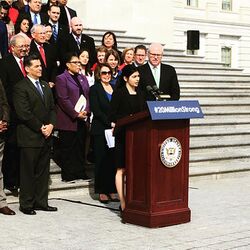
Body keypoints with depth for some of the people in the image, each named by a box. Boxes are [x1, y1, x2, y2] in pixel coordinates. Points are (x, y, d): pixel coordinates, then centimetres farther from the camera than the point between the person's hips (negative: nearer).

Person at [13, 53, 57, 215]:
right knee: (28, 172, 0)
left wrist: (51, 125, -2)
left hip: (46, 136, 7)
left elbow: (52, 108, 16)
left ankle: (41, 202, 18)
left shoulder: (45, 86, 17)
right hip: (30, 138, -7)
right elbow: (24, 113, -15)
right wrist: (40, 128, -13)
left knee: (43, 171, 10)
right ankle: (26, 204, 8)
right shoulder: (21, 87, -8)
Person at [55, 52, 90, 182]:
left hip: (82, 120, 6)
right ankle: (67, 174, 5)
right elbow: (63, 100, -12)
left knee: (80, 147, 10)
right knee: (67, 148, -1)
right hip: (68, 121, -6)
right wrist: (76, 114, -15)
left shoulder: (83, 78, 17)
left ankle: (80, 172, 17)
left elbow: (87, 96, 13)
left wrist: (86, 111, -4)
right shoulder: (61, 78, -5)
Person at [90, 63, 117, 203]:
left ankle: (111, 190, 9)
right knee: (102, 161, -1)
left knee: (113, 160, 3)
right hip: (100, 130, -4)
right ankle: (102, 191, 5)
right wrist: (110, 123, -16)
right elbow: (96, 110, -9)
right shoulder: (95, 89, 1)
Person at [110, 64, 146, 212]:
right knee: (122, 169, -2)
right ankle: (123, 204, 0)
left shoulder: (140, 94, 14)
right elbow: (113, 116, -8)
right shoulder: (119, 93, -4)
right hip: (124, 135, -5)